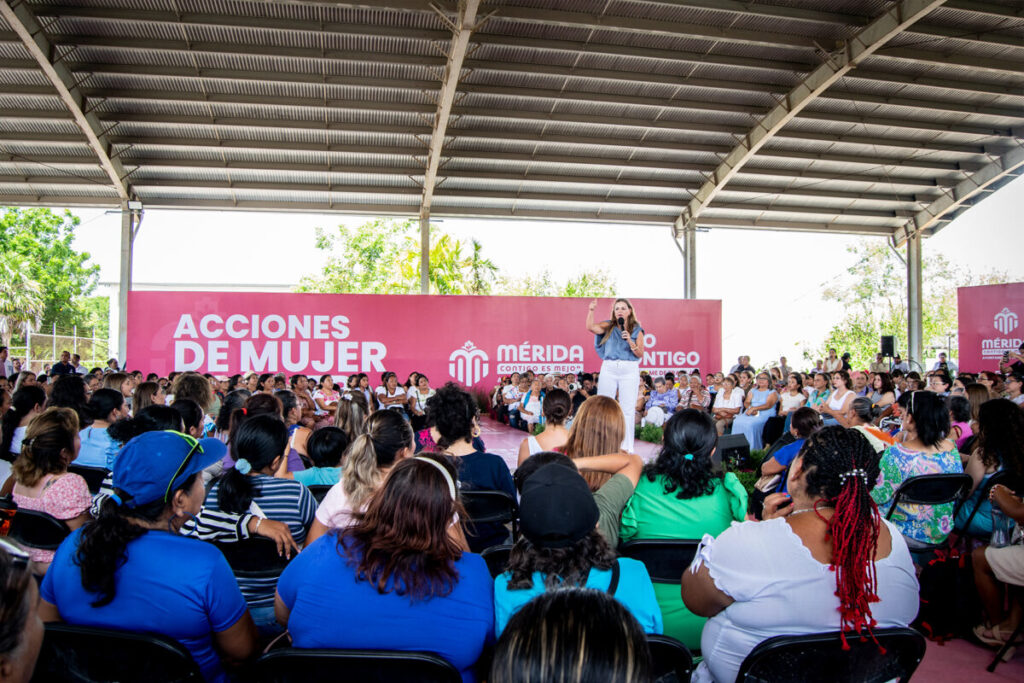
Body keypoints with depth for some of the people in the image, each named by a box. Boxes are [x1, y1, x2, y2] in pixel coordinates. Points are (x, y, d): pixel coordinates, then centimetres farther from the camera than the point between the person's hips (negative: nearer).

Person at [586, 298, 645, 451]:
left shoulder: (637, 330, 7)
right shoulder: (609, 326, 9)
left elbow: (640, 354, 2)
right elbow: (590, 327, -7)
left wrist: (630, 341, -11)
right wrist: (591, 310, -17)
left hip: (629, 370, -1)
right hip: (609, 368, 1)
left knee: (627, 409, -1)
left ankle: (626, 447, 5)